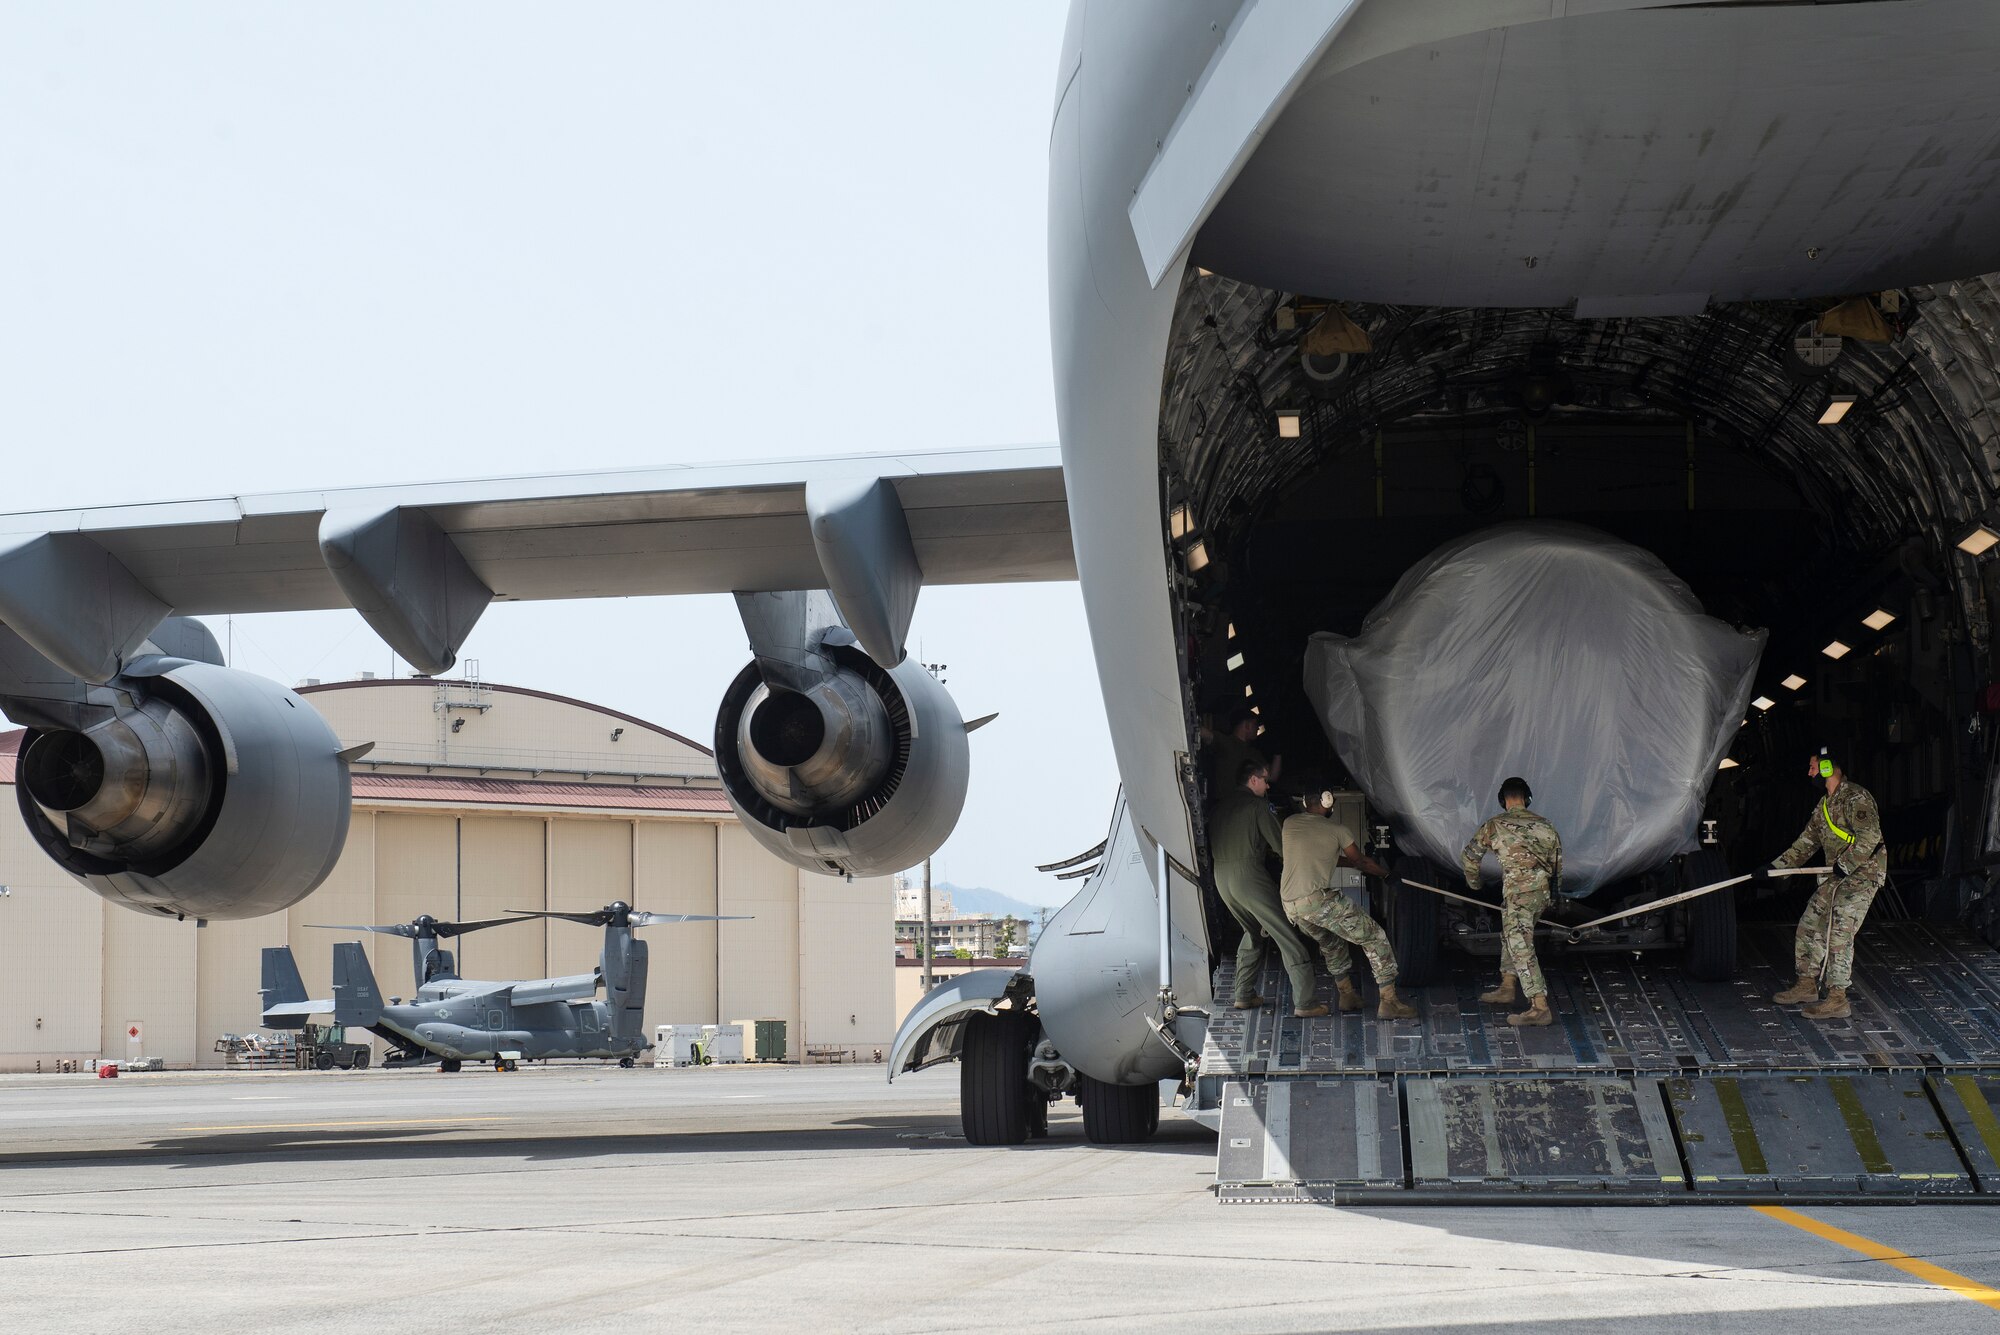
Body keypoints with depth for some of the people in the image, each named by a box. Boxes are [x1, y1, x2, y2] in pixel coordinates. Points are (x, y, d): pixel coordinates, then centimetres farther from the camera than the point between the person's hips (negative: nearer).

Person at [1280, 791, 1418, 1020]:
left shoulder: (1289, 824, 16)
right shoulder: (1337, 830, 3)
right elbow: (1361, 861, 18)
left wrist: (1348, 861, 42)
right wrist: (1387, 874, 36)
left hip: (1289, 905, 6)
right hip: (1318, 898, -6)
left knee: (1331, 943, 32)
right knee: (1374, 937, 4)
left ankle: (1347, 995, 34)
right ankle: (1388, 1002, 0)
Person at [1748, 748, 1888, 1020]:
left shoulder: (1855, 797, -16)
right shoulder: (1825, 803, 16)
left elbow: (1870, 836, -28)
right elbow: (1807, 842, 21)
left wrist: (1846, 864, -24)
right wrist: (1774, 867, 16)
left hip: (1864, 872, -10)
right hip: (1839, 875, 10)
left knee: (1839, 931, -17)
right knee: (1810, 924, 12)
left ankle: (1837, 1000, -18)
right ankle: (1807, 985, 23)